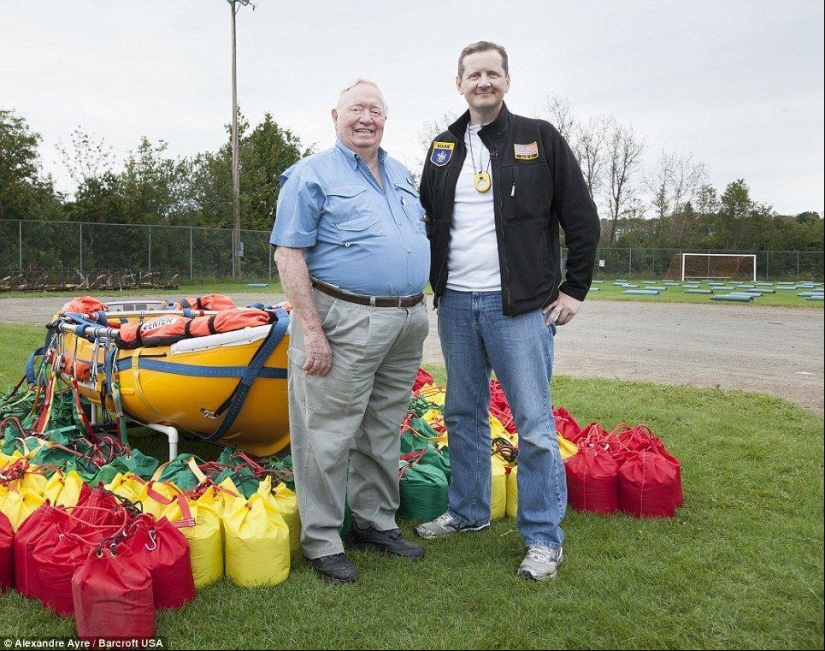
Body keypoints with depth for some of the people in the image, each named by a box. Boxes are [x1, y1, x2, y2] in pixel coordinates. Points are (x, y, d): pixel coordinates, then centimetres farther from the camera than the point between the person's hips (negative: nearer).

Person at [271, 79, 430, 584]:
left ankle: (377, 523, 29)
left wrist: (418, 312, 16)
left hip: (408, 324, 7)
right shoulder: (312, 175, -4)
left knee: (384, 432, 15)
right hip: (345, 323, -7)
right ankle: (323, 542, 12)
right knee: (330, 434, -1)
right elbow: (289, 255, -11)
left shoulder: (402, 175, 17)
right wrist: (312, 331, -18)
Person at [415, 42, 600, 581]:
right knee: (464, 415, 14)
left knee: (535, 423, -2)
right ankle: (468, 511, 30)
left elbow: (583, 220, 1)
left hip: (520, 305, -4)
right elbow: (428, 222, 21)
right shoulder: (443, 149, 12)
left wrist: (575, 290, -2)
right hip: (455, 304, 5)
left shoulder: (540, 140, 0)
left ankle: (545, 537, 10)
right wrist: (435, 283, 13)